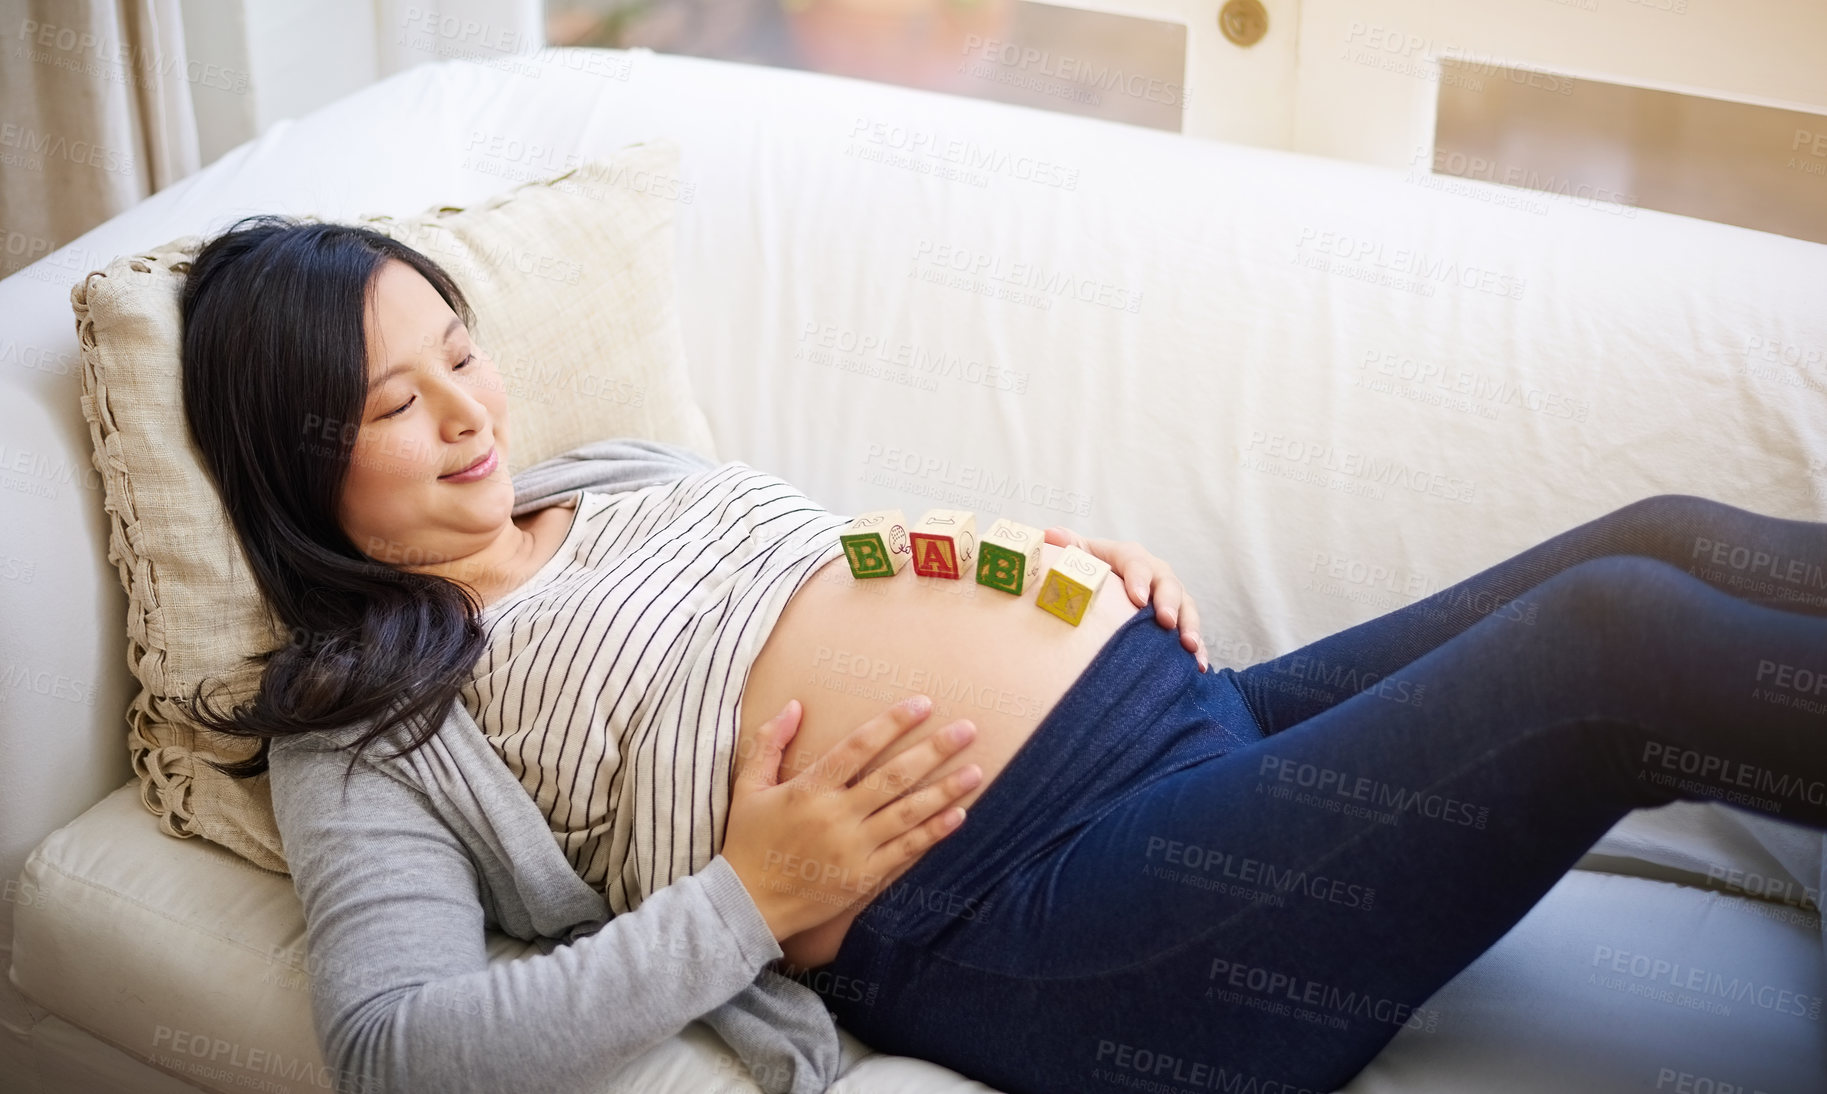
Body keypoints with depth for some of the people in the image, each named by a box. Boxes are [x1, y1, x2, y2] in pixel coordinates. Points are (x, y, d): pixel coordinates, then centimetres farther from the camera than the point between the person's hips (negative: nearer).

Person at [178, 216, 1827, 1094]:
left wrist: (1070, 563, 10)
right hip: (1010, 912, -8)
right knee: (1623, 637, -23)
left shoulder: (632, 473, 23)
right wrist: (746, 899, -18)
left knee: (1667, 539, -9)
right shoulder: (375, 729, 1)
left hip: (1185, 708, 9)